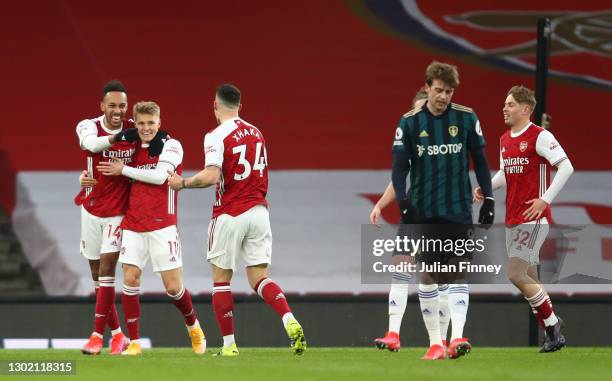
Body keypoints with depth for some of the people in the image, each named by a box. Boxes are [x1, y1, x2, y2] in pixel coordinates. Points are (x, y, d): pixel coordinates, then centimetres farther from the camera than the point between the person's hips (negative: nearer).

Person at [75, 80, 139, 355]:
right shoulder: (89, 126, -11)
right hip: (91, 208, 1)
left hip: (120, 211, -1)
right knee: (98, 274, 8)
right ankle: (117, 334, 20)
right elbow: (92, 144, -33)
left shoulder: (134, 130, -4)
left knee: (107, 268, -12)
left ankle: (98, 335, -8)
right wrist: (118, 137, -50)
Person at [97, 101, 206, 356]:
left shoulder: (171, 145, -2)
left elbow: (159, 176, -16)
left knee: (173, 287, -4)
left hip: (161, 225, -4)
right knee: (130, 278, -9)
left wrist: (123, 169, -9)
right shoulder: (132, 147, 13)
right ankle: (134, 342, -3)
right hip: (133, 225, 4)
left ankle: (193, 326, 24)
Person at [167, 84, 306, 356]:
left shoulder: (216, 136, -11)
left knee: (221, 278, 8)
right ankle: (290, 322, -18)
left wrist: (183, 183, -8)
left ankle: (229, 344, 6)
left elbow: (211, 176, -22)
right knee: (259, 278, 6)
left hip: (230, 216, -5)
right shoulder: (256, 133, 12)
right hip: (258, 210, 5)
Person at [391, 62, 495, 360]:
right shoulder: (409, 123, 0)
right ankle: (434, 342, 9)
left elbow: (480, 160, 8)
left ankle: (457, 336, -19)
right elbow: (399, 166, -1)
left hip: (458, 210, -1)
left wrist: (488, 198, 4)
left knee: (459, 271, -11)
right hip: (424, 212, 1)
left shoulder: (466, 119, 1)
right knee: (428, 276, 3)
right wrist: (403, 201, -16)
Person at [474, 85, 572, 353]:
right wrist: (486, 188, 7)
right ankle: (553, 334, 15)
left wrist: (545, 200, -20)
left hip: (534, 218, -8)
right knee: (529, 280, 8)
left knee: (516, 275, -17)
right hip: (512, 218, 8)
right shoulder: (505, 140, 14)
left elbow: (566, 167, -15)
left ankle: (552, 325, -5)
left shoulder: (540, 137, -10)